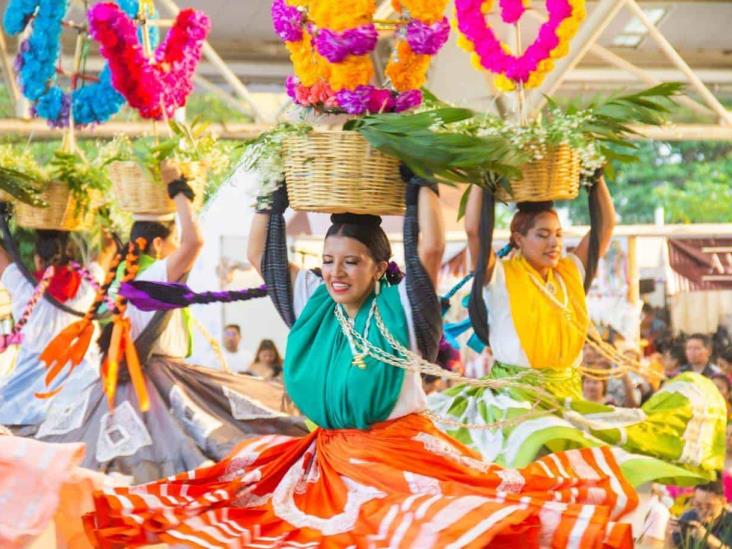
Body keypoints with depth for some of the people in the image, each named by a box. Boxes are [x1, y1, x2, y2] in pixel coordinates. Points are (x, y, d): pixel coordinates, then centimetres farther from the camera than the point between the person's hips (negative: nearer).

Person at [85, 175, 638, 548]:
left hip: (402, 452, -5)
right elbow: (261, 257, 13)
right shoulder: (313, 304, 10)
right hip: (329, 455, 5)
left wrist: (418, 180, -6)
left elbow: (430, 248, -17)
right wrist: (278, 192, 8)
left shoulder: (400, 308, -4)